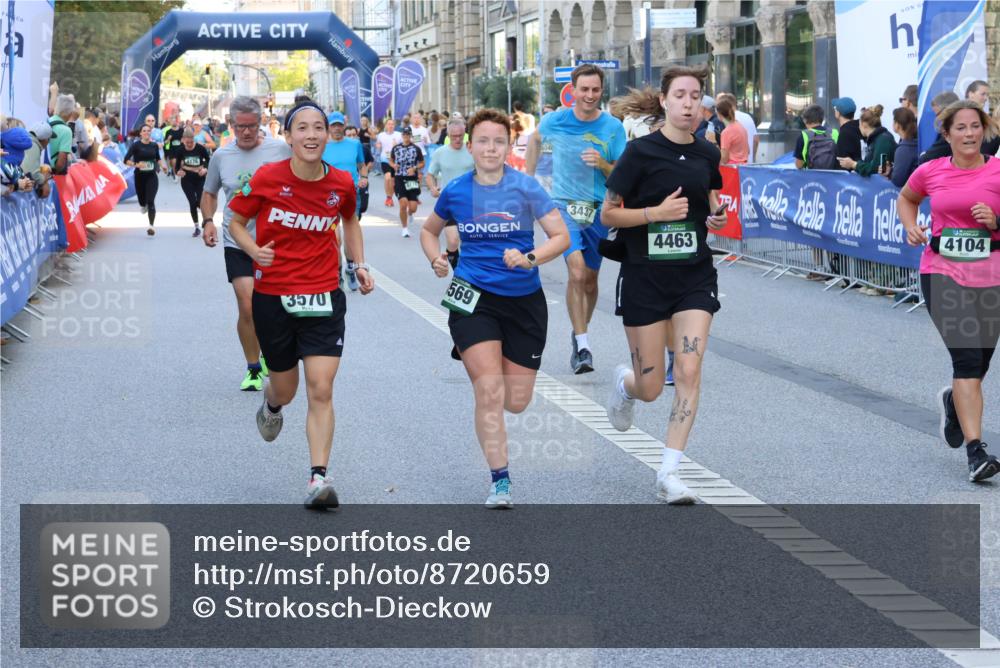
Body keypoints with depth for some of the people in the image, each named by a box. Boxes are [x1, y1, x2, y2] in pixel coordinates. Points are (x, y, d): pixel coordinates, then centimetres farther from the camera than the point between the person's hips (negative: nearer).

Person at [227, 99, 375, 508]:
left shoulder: (341, 184, -3)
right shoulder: (267, 178, -10)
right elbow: (237, 222, 4)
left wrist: (360, 264, 7)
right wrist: (254, 250, -16)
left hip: (323, 298, 1)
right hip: (272, 295, 0)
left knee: (321, 391, -11)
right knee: (285, 390, 15)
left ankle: (319, 478, -9)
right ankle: (271, 404, 53)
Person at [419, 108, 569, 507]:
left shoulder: (526, 188, -6)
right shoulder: (455, 191, 0)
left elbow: (561, 236, -7)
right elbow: (429, 230, 18)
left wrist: (529, 259, -25)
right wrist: (436, 259, -3)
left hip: (524, 300, 1)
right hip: (473, 298, -1)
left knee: (516, 403, 7)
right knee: (489, 392, -14)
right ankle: (499, 481, -6)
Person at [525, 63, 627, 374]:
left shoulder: (613, 127, -6)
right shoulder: (554, 121, -5)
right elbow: (536, 139, 19)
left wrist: (602, 164, -23)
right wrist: (527, 177, 19)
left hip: (599, 209, 2)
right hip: (564, 206, -2)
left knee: (590, 279, 13)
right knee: (577, 270, -21)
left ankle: (580, 332, 37)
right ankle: (582, 344, -14)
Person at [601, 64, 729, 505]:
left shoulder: (708, 153, 5)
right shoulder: (642, 151, -9)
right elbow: (608, 213, -7)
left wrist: (716, 218, 2)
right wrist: (658, 212, -20)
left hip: (695, 275, 3)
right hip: (645, 275, -3)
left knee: (689, 372, -12)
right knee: (650, 389, 3)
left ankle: (669, 473, -5)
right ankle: (625, 383, 42)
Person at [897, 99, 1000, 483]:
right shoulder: (930, 172, 2)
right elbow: (906, 198, 23)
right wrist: (910, 227, 6)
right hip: (942, 274, -1)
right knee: (967, 356, -17)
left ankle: (953, 401, 49)